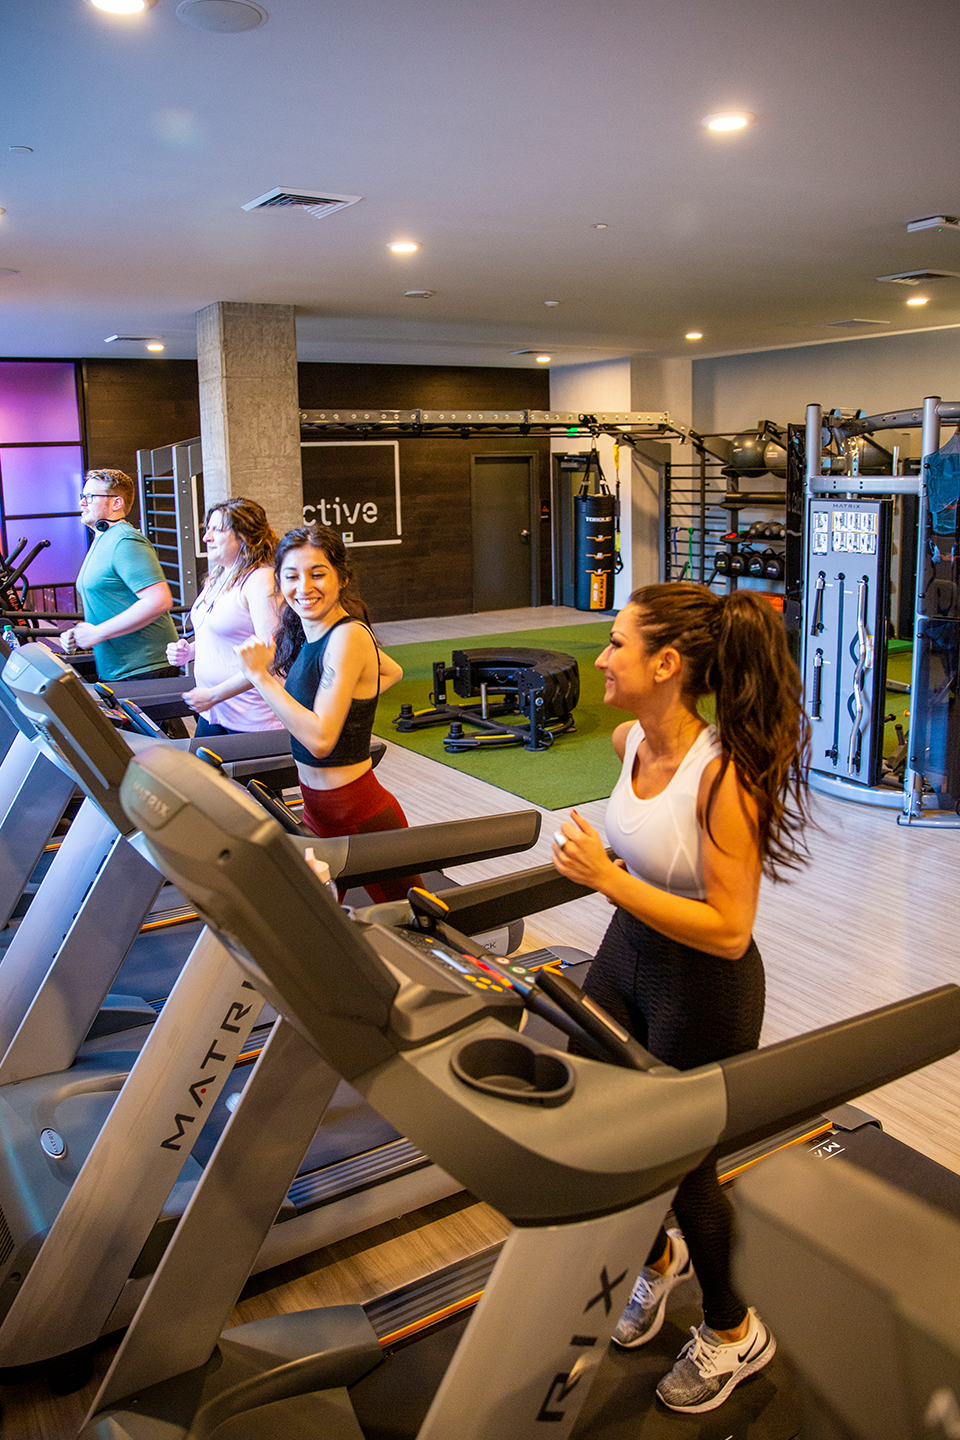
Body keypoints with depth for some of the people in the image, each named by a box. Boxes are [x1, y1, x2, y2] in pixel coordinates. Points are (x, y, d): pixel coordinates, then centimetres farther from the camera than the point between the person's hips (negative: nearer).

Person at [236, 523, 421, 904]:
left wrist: (260, 676, -24)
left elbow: (320, 738, -28)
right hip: (317, 809, 9)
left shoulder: (347, 636, -21)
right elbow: (391, 672, 22)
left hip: (359, 814, -9)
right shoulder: (305, 634, 6)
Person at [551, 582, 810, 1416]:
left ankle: (735, 1332, 42)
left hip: (705, 990, -7)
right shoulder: (630, 742, -6)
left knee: (680, 1160, 11)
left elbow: (729, 930, -28)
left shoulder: (725, 775, -29)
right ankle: (660, 1257, 51)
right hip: (627, 949, 7)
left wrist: (611, 879, -31)